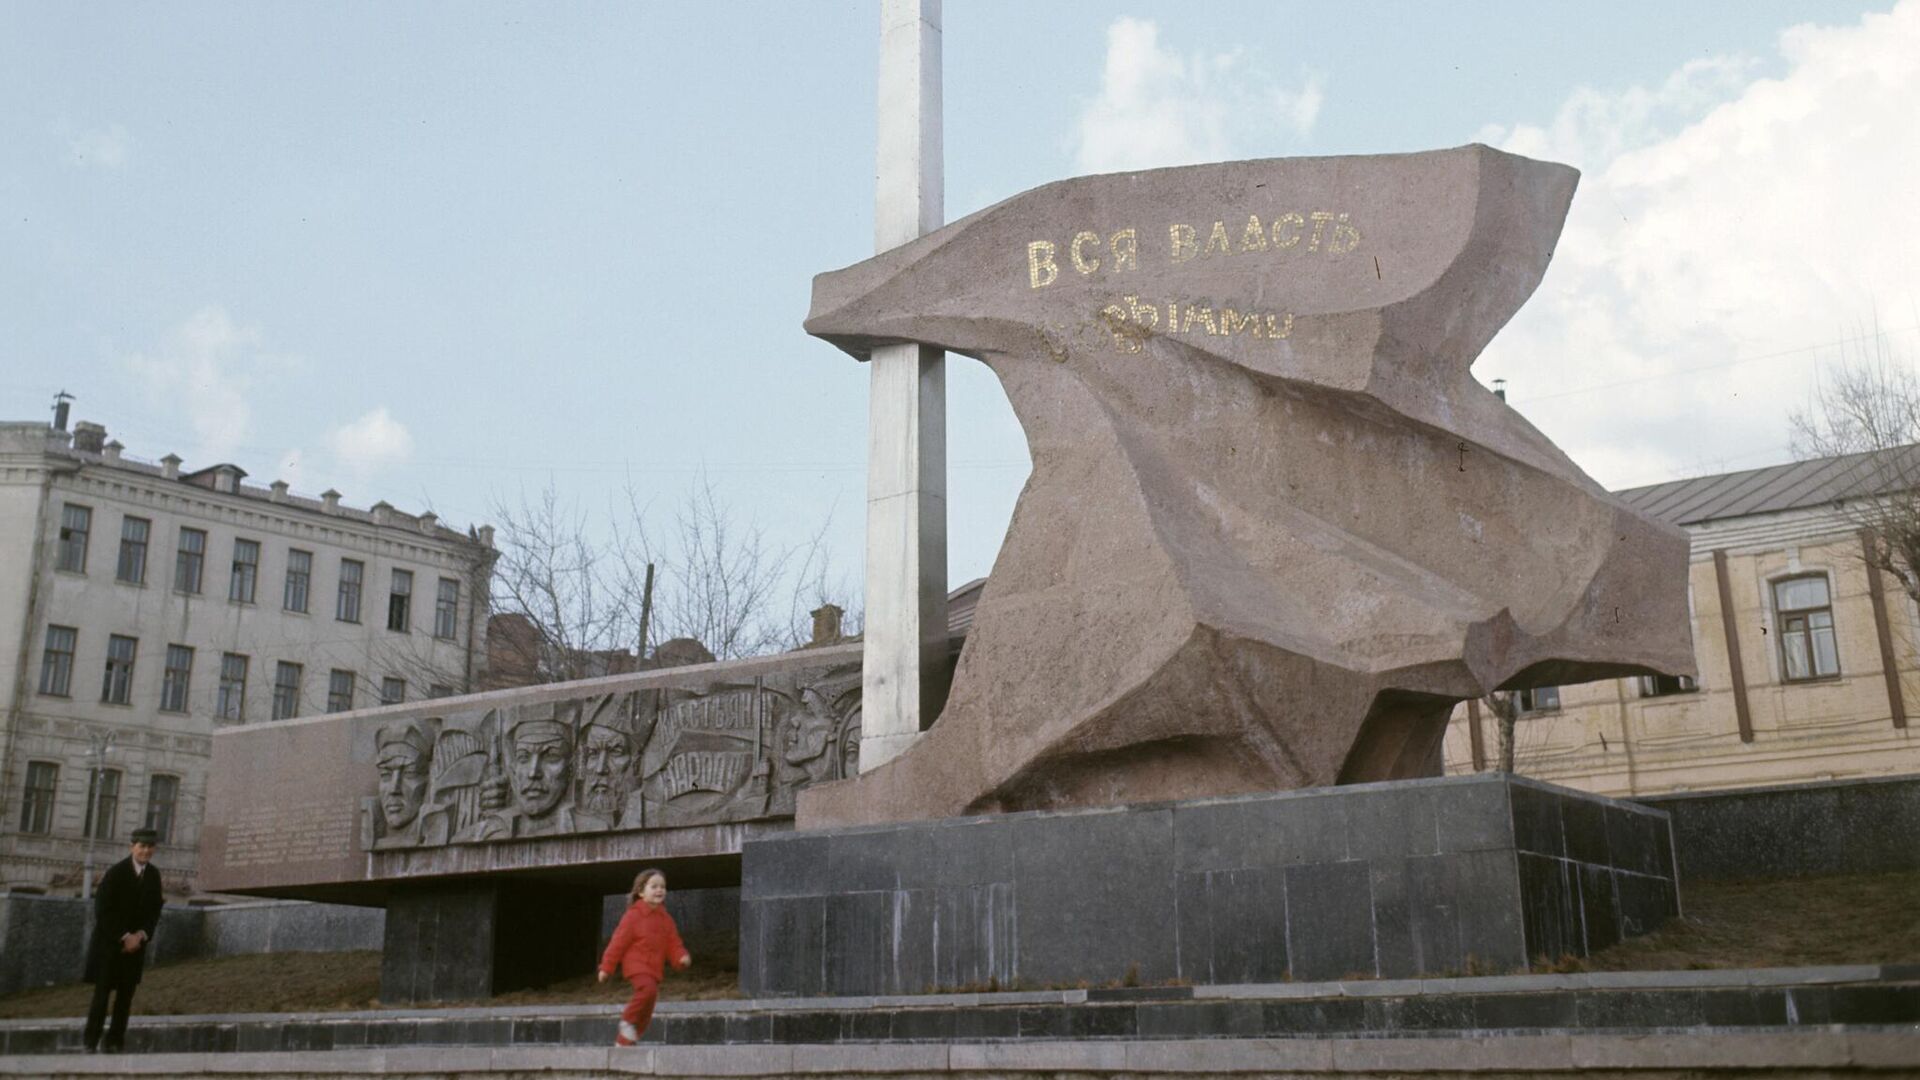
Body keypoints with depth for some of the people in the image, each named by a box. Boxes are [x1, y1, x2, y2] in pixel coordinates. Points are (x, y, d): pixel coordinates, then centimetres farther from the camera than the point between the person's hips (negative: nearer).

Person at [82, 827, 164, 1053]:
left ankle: (115, 1043, 5)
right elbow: (102, 911, -13)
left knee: (126, 994, 2)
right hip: (109, 941, -4)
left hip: (135, 942, 4)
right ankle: (91, 1042, 0)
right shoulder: (114, 873, -12)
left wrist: (140, 935, -7)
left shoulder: (154, 874, 3)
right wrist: (124, 937, -15)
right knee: (102, 992, -6)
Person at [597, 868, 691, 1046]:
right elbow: (619, 942, -6)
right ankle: (628, 1019, -11)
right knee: (648, 990, -33)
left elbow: (673, 944, 9)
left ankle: (623, 1042, 22)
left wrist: (682, 958, -12)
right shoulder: (633, 915, -7)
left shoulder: (666, 919, 10)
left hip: (654, 968, 7)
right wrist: (607, 968, -6)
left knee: (646, 1012, 8)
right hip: (636, 964, -6)